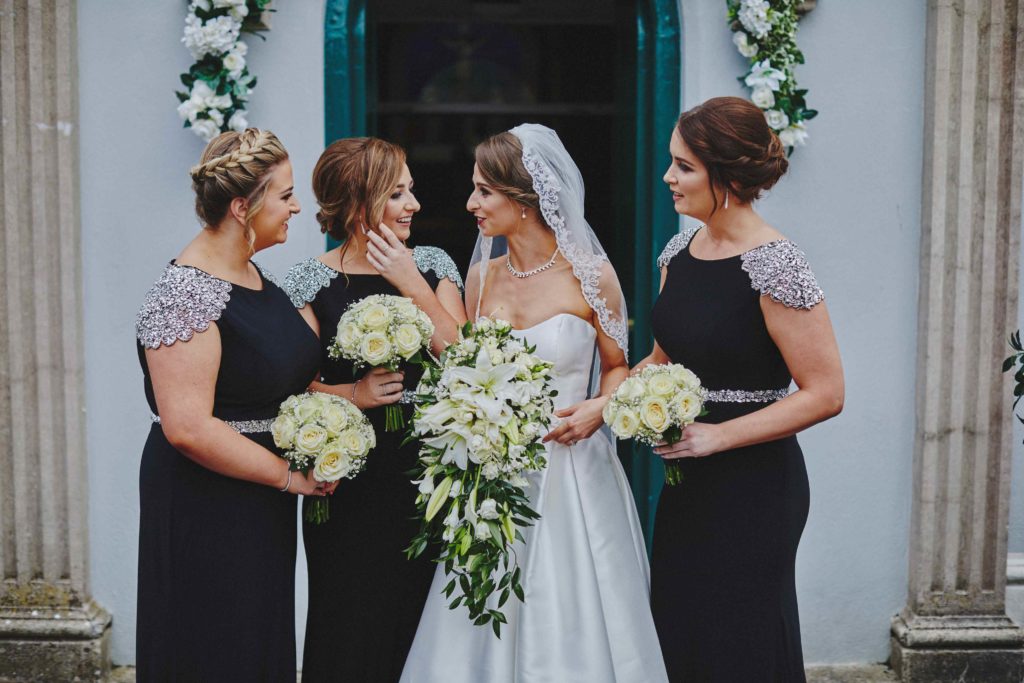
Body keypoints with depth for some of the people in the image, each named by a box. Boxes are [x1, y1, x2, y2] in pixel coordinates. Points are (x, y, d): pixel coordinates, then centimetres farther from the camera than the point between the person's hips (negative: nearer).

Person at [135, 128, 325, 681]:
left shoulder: (252, 274, 10)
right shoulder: (185, 293, -19)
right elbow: (188, 428, -25)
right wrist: (289, 475, -15)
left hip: (261, 511, 9)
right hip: (206, 516, -9)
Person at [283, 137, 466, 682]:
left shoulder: (433, 266, 7)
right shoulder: (312, 282, -2)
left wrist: (413, 286, -9)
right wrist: (352, 394, -21)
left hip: (428, 475, 3)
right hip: (351, 484, -3)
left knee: (420, 629, 7)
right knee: (352, 638, 3)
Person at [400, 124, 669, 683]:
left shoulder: (590, 275, -6)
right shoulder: (481, 276, 6)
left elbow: (616, 367, 5)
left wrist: (598, 407, -13)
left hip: (572, 476, -4)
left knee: (571, 626, 2)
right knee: (488, 632, 8)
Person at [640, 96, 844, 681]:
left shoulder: (776, 269, -17)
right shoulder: (679, 253, 6)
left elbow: (825, 394, -17)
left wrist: (717, 436, -19)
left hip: (755, 488, -7)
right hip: (688, 482, 7)